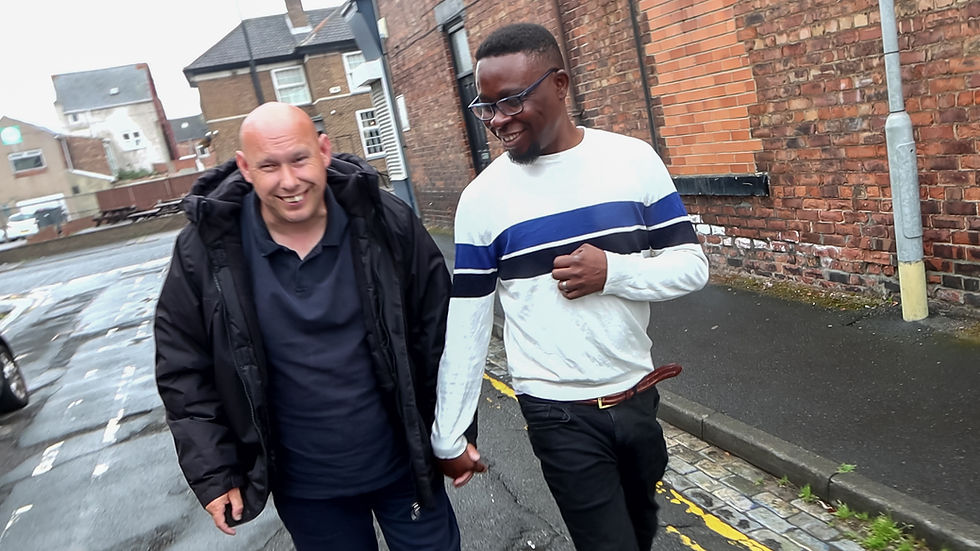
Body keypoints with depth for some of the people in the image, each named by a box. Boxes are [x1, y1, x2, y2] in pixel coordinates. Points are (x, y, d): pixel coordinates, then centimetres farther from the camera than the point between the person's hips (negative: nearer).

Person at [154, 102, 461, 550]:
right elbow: (184, 369, -2)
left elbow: (439, 335, -3)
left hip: (405, 467, 0)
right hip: (303, 488, 0)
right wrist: (213, 475, -3)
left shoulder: (386, 224, -11)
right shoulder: (206, 251, -11)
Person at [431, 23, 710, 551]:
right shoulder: (482, 198, -10)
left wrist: (612, 272, -21)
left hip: (638, 398, 3)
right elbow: (464, 326, -6)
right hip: (558, 415, -2)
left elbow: (692, 266, -3)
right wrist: (449, 436, -4)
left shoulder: (633, 160, -6)